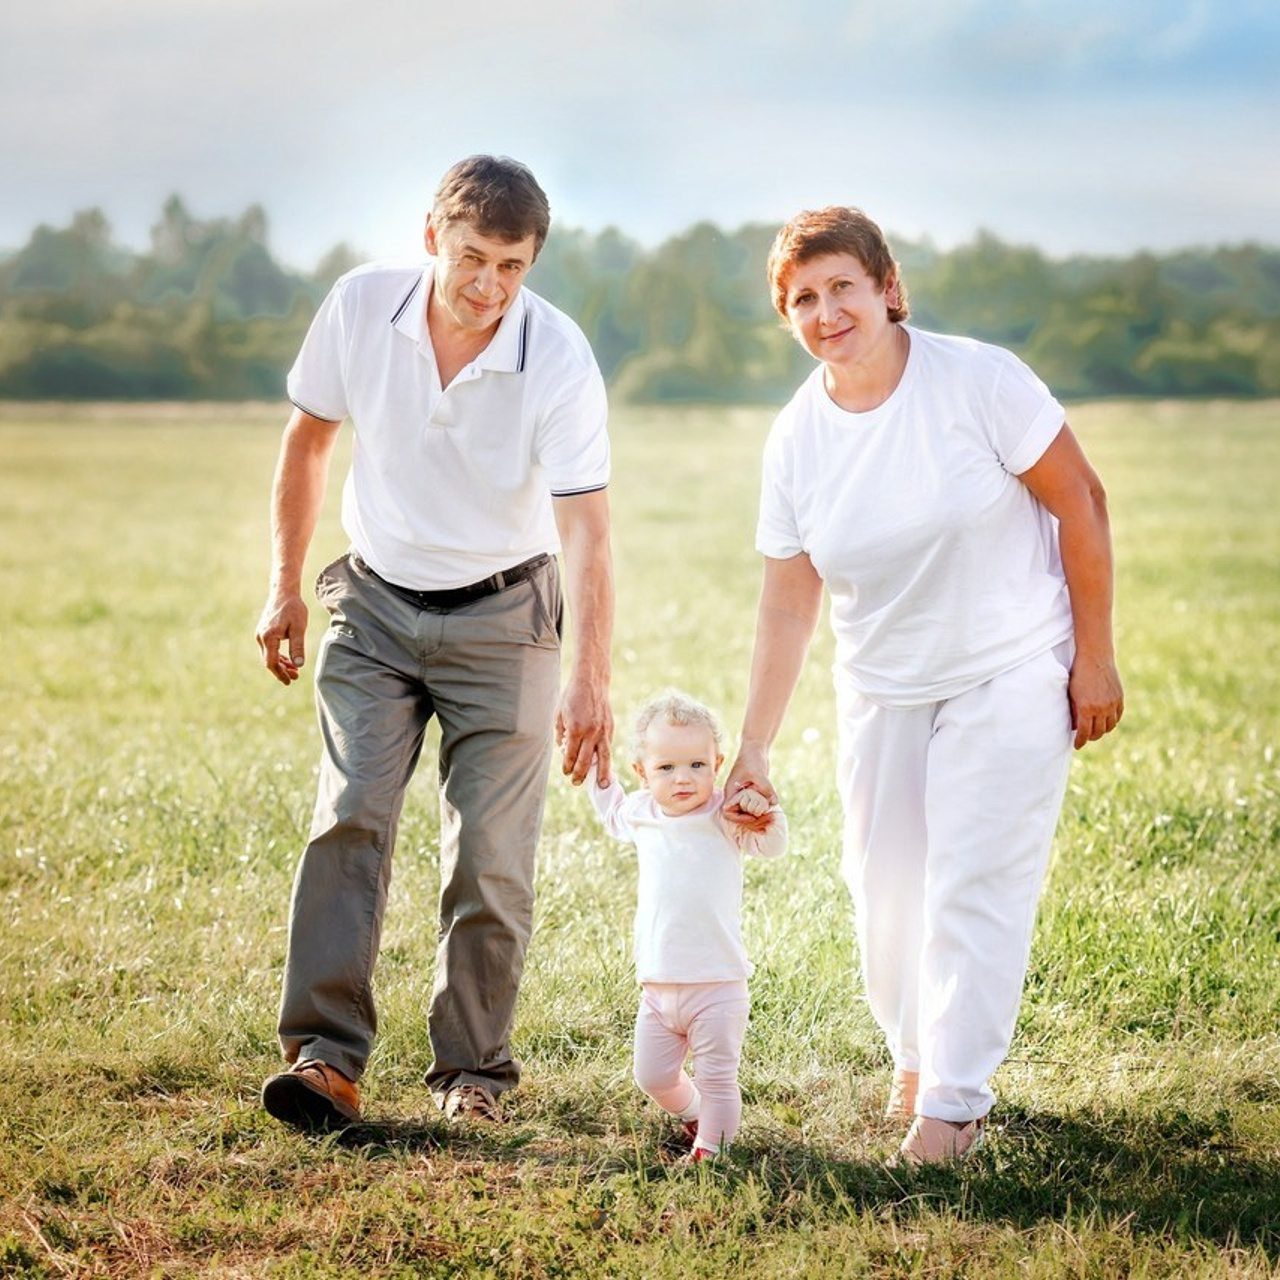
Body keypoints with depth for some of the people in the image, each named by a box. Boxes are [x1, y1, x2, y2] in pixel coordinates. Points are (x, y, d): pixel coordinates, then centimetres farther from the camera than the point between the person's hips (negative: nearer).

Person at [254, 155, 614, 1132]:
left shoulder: (560, 361, -21)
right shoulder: (360, 306, -13)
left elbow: (586, 531, -26)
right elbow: (309, 440, 4)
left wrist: (591, 679, -37)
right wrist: (286, 587, 5)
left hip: (502, 620, -2)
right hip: (376, 604, 2)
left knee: (490, 854, -3)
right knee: (350, 815, -13)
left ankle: (473, 1070, 9)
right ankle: (326, 1057, -15)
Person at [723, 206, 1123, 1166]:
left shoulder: (977, 380, -18)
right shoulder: (796, 440, -5)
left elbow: (1080, 501, -11)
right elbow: (787, 606, -1)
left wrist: (1094, 655, -10)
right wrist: (753, 752, 0)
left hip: (1011, 673, -4)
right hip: (883, 691, 4)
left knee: (974, 886, -9)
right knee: (885, 887, 9)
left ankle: (954, 1100, 0)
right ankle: (916, 1058, 32)